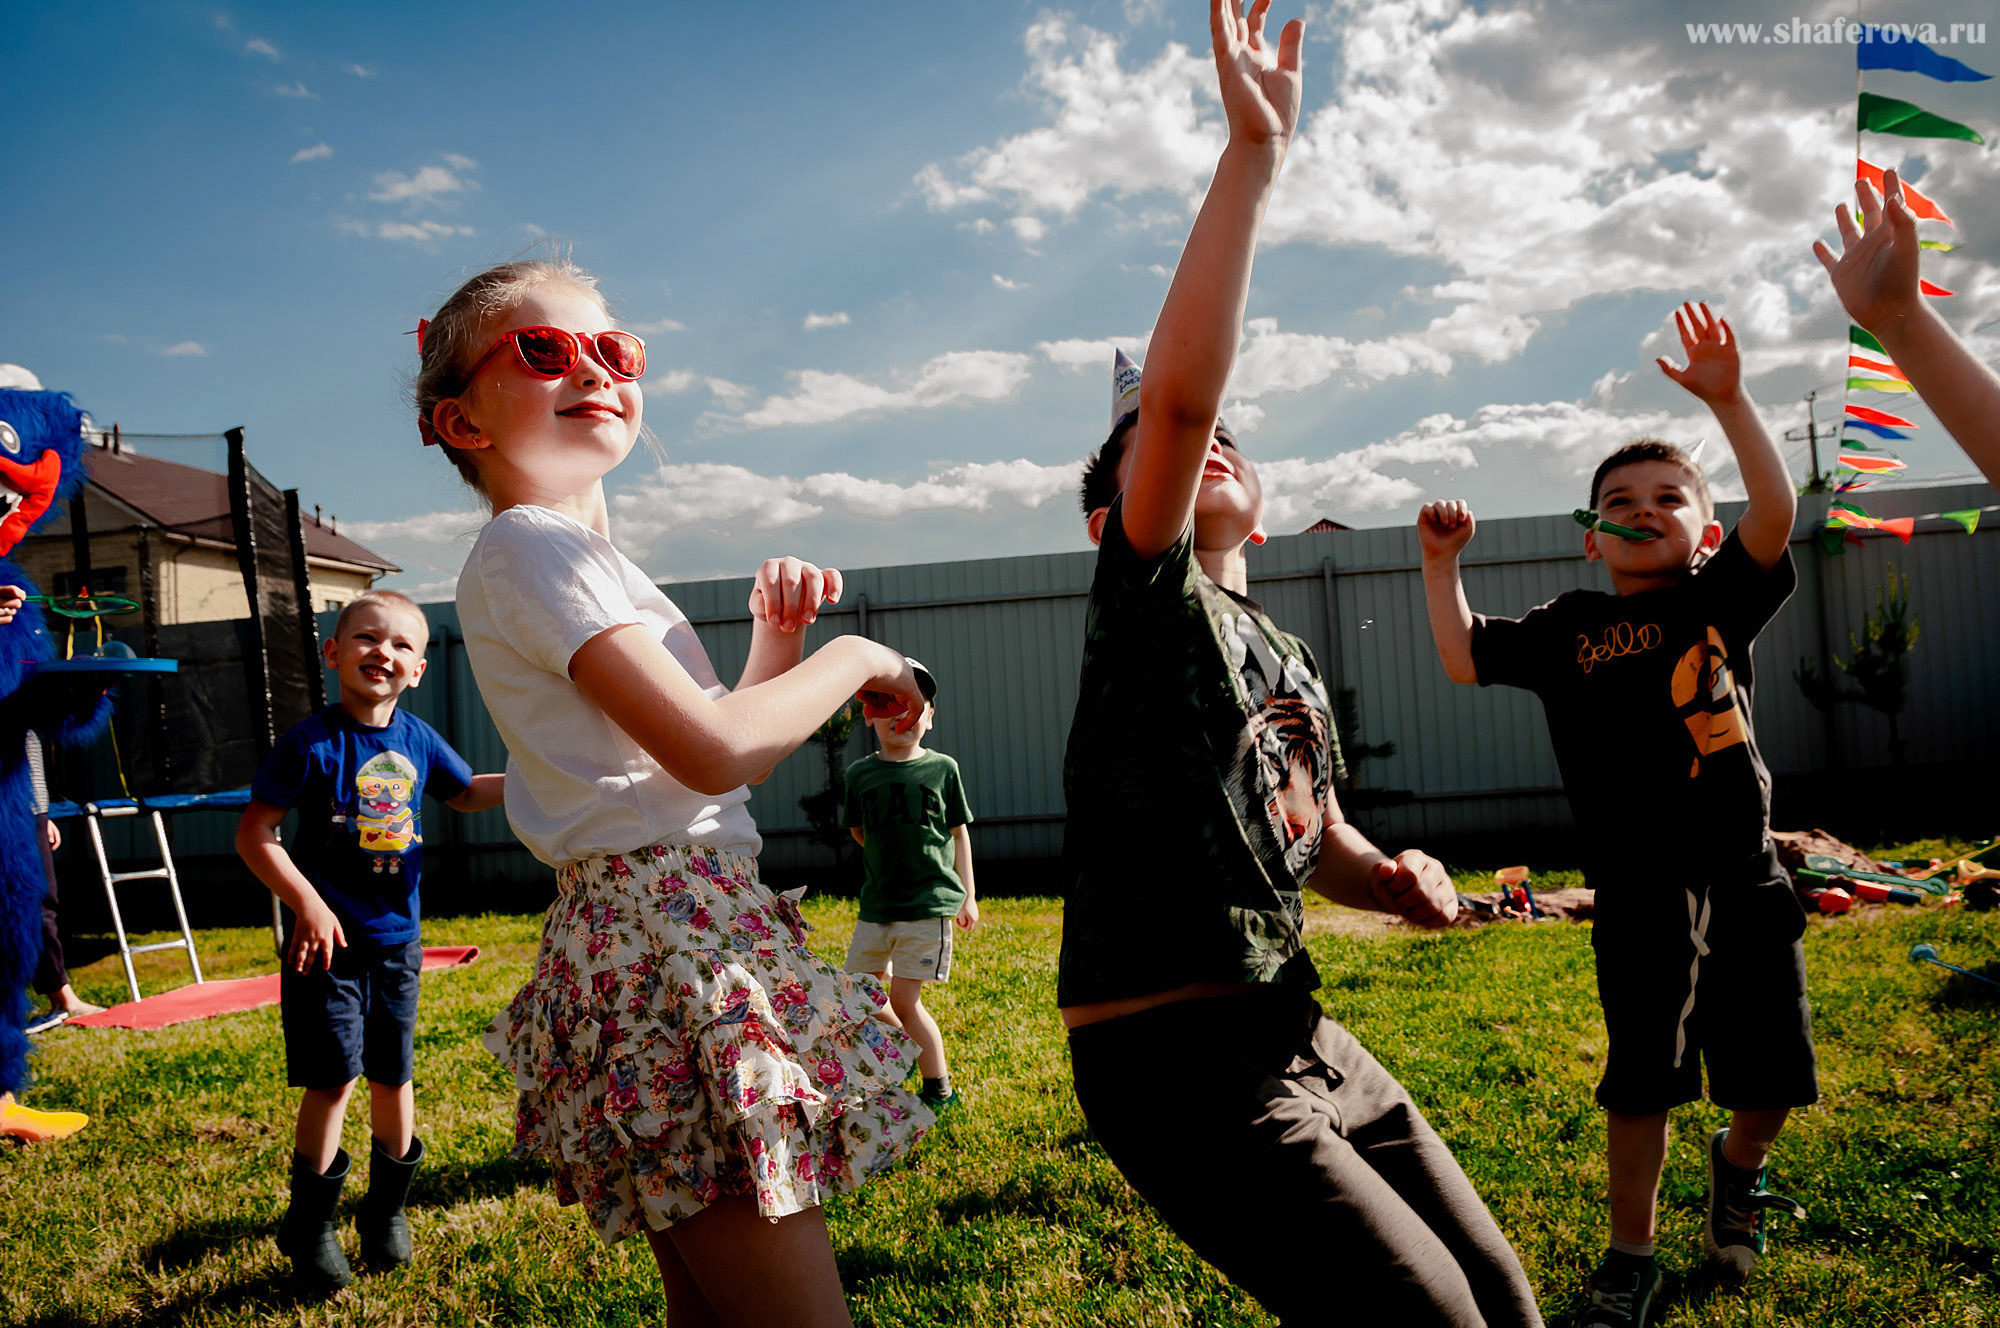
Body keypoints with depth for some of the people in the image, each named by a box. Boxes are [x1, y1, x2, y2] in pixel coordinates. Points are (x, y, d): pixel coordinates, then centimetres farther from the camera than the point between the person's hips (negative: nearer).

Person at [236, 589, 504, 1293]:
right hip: (329, 940, -5)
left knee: (393, 1076, 12)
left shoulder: (418, 740, 3)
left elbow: (466, 792, 21)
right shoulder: (313, 741, -12)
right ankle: (309, 1225, 15)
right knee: (334, 1077, -5)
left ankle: (386, 1209, 31)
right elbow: (253, 832, -12)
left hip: (396, 941, 5)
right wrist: (307, 903, -19)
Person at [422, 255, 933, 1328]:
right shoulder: (531, 546, -9)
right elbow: (714, 751, -21)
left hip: (666, 932, 10)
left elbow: (705, 757, 21)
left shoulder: (580, 555, 21)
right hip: (667, 930, -10)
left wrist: (776, 644, 7)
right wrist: (854, 659, -6)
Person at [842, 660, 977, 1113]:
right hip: (877, 905, 4)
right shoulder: (860, 774, 4)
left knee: (903, 999, -6)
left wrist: (967, 896, 8)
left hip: (929, 904, -4)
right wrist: (891, 861, 9)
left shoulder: (942, 768, -1)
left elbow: (959, 833, 6)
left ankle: (940, 1089, 11)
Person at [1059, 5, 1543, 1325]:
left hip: (1300, 1034, 9)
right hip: (1178, 1063, -8)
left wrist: (1392, 875, 2)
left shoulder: (1289, 658, 15)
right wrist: (1254, 150, -28)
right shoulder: (1148, 595, -9)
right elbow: (1178, 388, -27)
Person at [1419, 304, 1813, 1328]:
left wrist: (1728, 402, -21)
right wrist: (1441, 566, -3)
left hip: (1744, 875, 2)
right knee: (1642, 1076, 0)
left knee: (1772, 1075, 9)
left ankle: (1737, 1166, 43)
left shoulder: (1721, 598, 3)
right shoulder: (1569, 628, 4)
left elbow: (1775, 514, -12)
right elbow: (1466, 660, 2)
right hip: (1638, 888, -1)